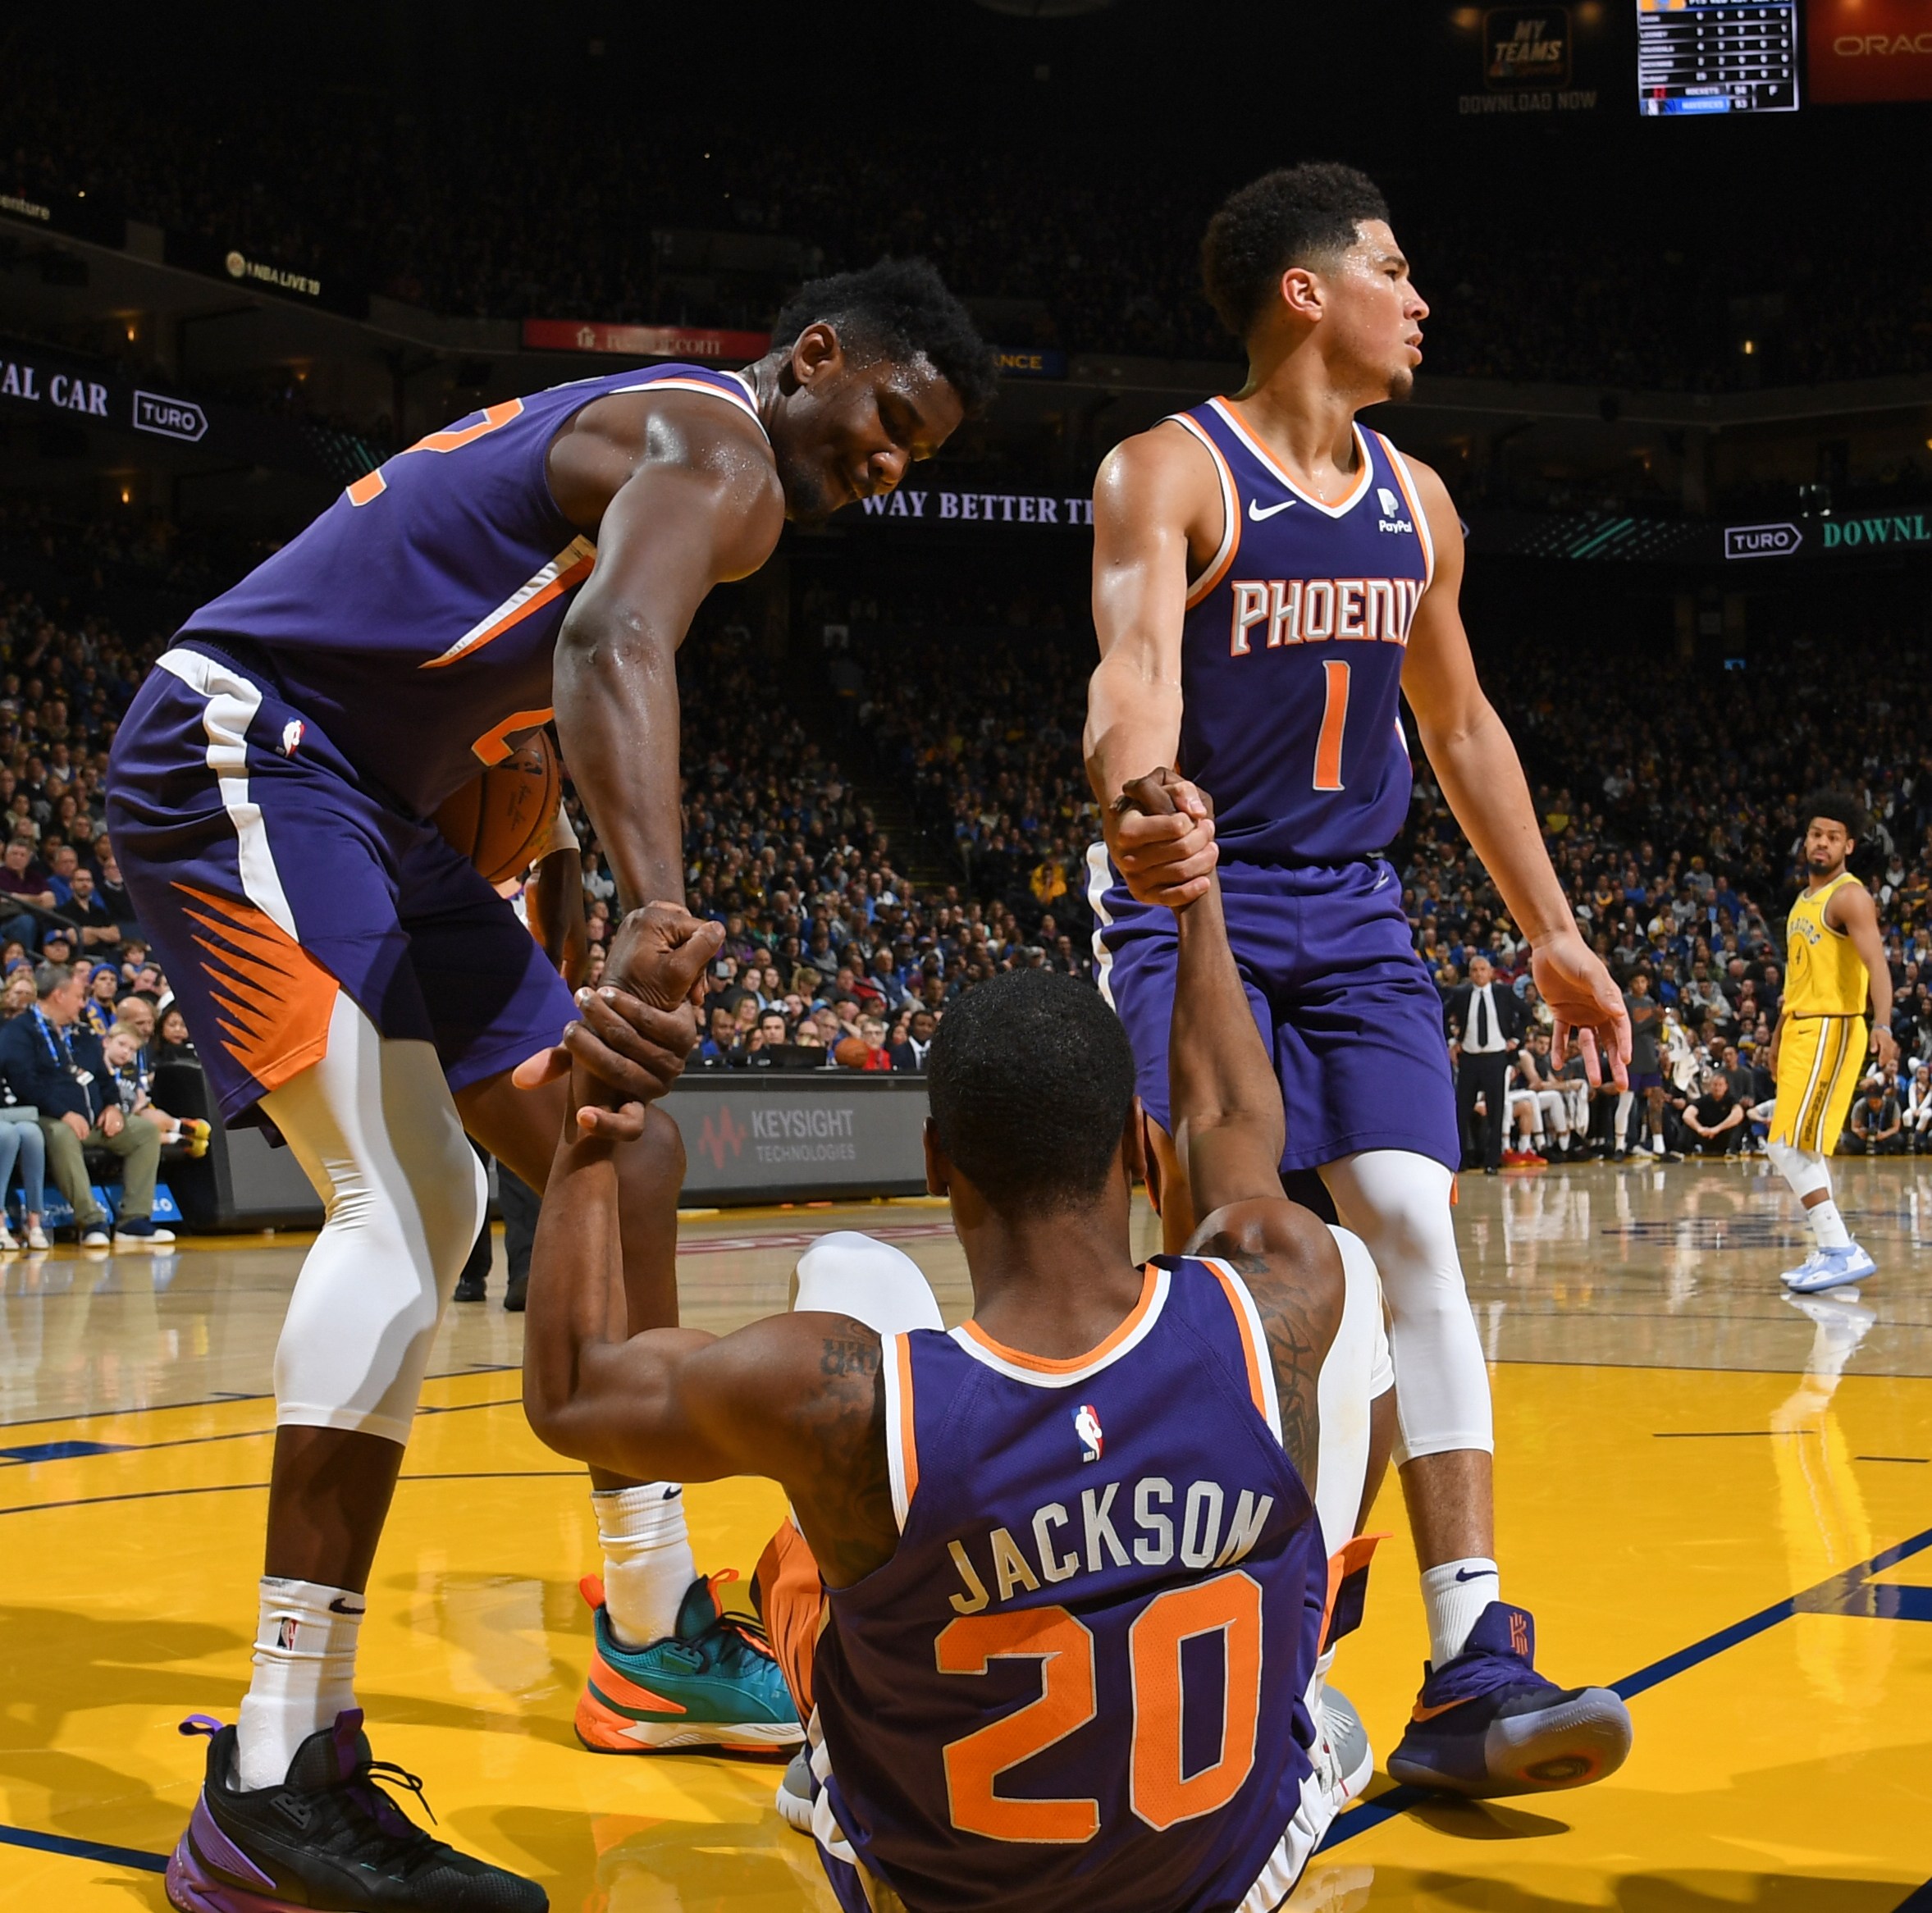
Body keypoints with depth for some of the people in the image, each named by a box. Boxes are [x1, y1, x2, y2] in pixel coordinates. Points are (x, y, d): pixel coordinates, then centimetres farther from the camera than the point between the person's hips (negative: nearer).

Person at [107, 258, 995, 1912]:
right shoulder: (720, 446, -11)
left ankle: (658, 1633, 19)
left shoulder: (646, 436, 22)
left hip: (363, 797, 11)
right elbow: (615, 642, -33)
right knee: (400, 1205, -21)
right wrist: (661, 926, -47)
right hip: (241, 752, -11)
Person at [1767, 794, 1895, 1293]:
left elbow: (1876, 963, -24)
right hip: (1799, 1028, 9)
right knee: (1801, 1147, 11)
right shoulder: (1804, 899, 17)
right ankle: (1830, 1251, 17)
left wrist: (1882, 1026, -38)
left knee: (1787, 1146, -16)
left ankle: (1843, 1251, -15)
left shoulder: (1850, 896, -11)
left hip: (1831, 1029, -9)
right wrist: (1779, 1033, 24)